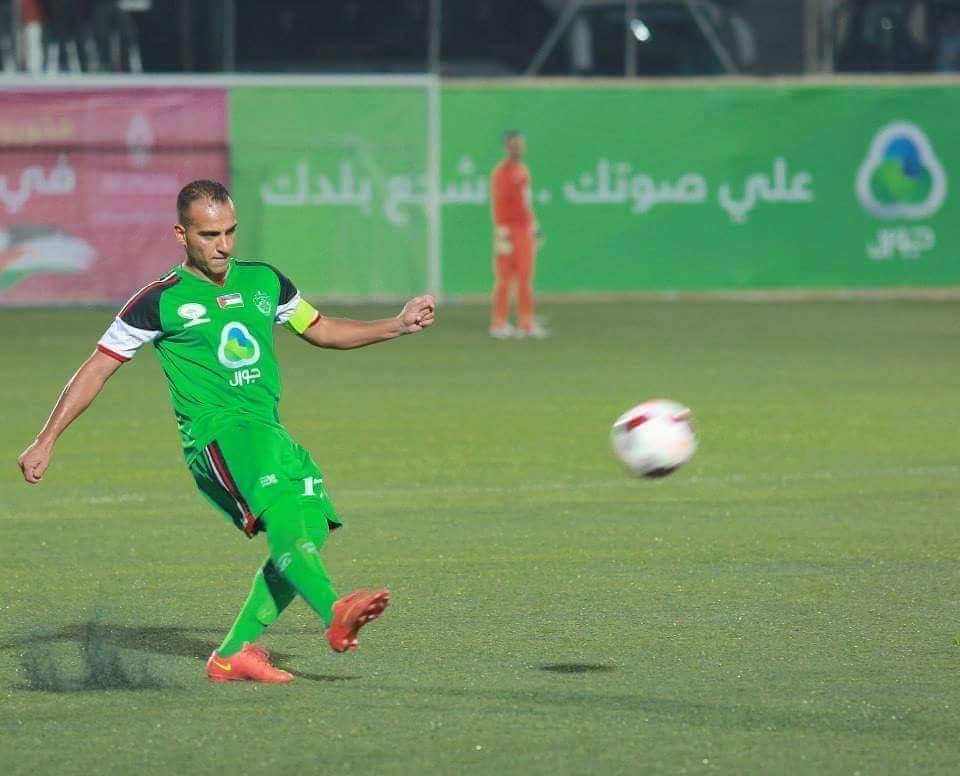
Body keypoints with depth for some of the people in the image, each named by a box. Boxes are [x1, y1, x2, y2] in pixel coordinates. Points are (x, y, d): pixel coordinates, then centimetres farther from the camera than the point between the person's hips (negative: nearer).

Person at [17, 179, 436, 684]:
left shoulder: (264, 282, 17)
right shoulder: (161, 301, 2)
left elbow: (321, 330, 31)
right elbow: (96, 369, 7)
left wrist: (398, 325, 21)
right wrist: (45, 443, 4)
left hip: (269, 432, 6)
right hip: (215, 432, -6)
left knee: (309, 532, -11)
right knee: (281, 508, -31)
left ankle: (234, 653, -3)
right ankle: (334, 615, -51)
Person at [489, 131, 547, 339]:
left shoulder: (523, 170, 16)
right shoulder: (501, 172, -9)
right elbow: (498, 204, -14)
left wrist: (534, 227, 20)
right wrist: (502, 234, -19)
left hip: (526, 230, 8)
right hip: (509, 231, -8)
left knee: (525, 277, 6)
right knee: (505, 279, -6)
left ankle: (526, 323, 8)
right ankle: (499, 324, -1)